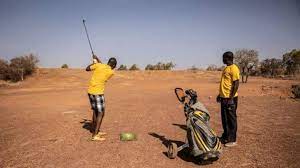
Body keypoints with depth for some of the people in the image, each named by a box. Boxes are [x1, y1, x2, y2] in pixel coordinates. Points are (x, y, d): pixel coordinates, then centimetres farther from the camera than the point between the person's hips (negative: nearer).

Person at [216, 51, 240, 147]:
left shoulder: (233, 68, -14)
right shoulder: (226, 68, 15)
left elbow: (236, 84, -18)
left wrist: (231, 98, -21)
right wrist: (220, 94, 22)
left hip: (230, 98, -9)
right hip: (223, 98, 9)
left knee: (231, 119, 1)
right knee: (224, 119, 16)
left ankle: (232, 140, 11)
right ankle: (225, 137, 28)